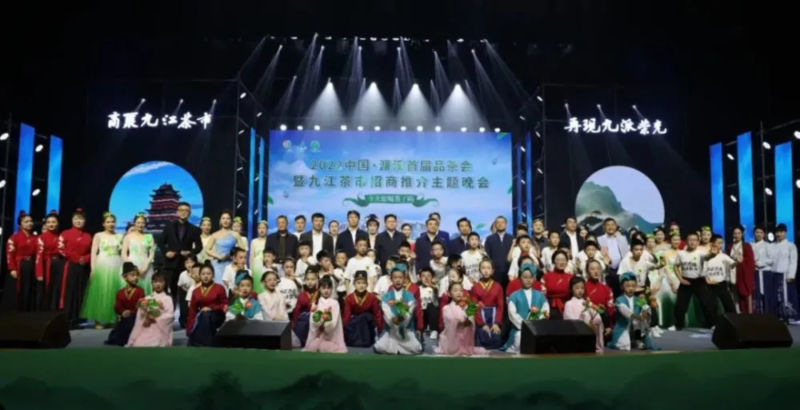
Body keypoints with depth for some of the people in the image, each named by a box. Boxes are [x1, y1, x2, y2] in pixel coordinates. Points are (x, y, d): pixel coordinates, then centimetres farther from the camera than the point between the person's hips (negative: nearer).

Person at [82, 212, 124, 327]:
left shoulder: (119, 237, 13)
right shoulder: (98, 235, 5)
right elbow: (93, 253, -1)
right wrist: (93, 269, -9)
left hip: (116, 266, 2)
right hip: (102, 266, -2)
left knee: (114, 293, 2)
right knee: (101, 292, -3)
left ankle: (113, 319, 9)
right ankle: (99, 320, 3)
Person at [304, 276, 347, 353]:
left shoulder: (334, 303, -4)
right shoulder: (316, 303, 3)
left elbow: (333, 323, -12)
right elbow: (314, 322, -7)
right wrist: (323, 317, -24)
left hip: (332, 336, -2)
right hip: (317, 335, 2)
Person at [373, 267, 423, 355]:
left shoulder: (409, 296, 1)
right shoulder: (386, 296, 2)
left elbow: (409, 313, -12)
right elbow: (386, 313, -11)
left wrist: (403, 319, -35)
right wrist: (393, 320, -32)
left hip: (406, 329, 0)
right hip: (390, 329, 0)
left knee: (416, 349, -22)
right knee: (379, 347, -23)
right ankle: (392, 345, 10)